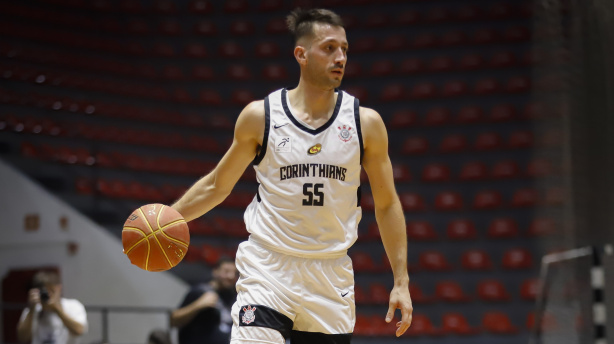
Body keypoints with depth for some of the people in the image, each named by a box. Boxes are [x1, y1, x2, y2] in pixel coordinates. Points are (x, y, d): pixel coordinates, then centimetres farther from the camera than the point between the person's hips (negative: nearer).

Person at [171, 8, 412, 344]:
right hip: (268, 269, -2)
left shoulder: (366, 123, 0)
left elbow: (386, 204, 7)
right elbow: (216, 186, 10)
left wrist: (401, 282, 2)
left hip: (331, 278, 2)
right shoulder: (259, 116, -2)